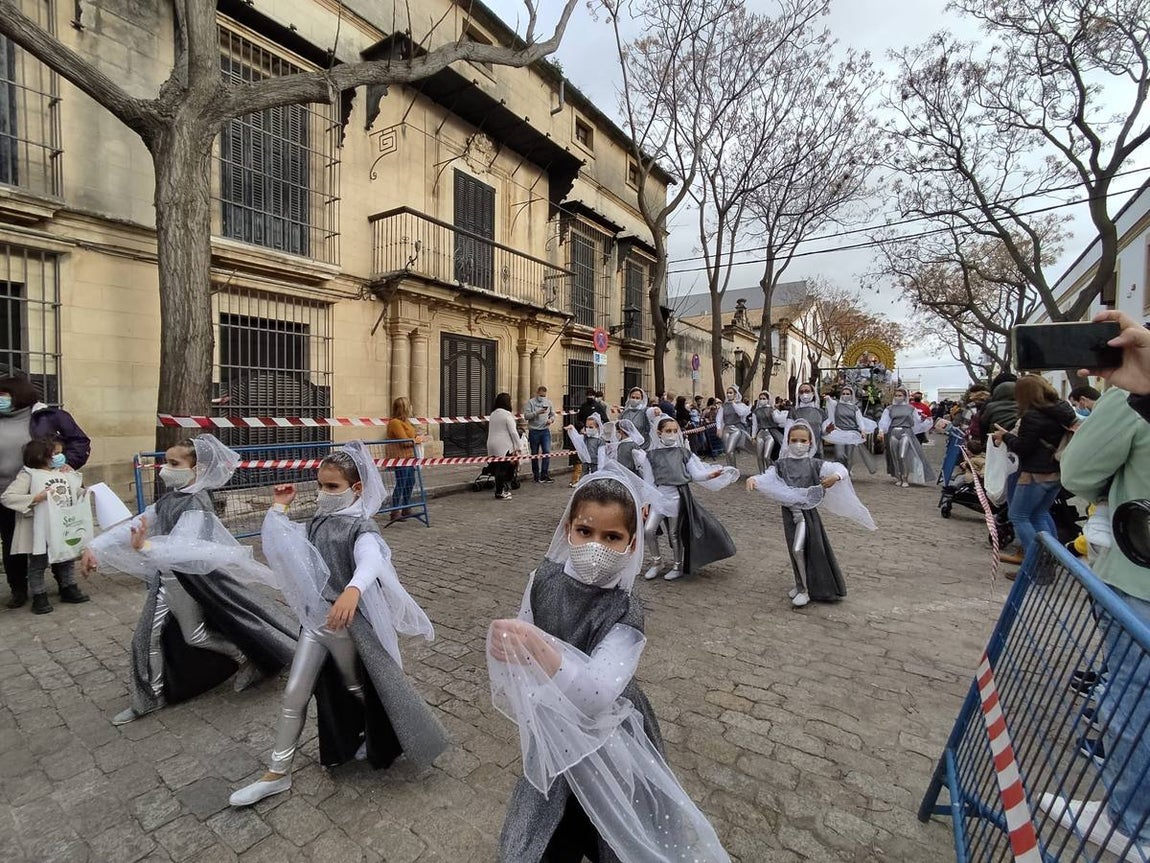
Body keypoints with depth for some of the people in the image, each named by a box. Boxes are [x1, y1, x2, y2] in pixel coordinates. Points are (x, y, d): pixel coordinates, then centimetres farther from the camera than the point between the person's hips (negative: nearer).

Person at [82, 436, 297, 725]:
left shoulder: (196, 504, -25)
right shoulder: (169, 498, 4)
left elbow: (184, 547, -37)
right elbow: (136, 524, 4)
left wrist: (146, 546, -54)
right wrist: (96, 546, -6)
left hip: (189, 580, -8)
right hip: (165, 576, 9)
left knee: (195, 636, 6)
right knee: (147, 636, 15)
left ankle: (245, 656, 28)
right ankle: (148, 697, 32)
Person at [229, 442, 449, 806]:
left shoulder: (361, 527, -23)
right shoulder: (319, 522, 0)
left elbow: (371, 561, -45)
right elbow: (275, 544, 7)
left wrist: (352, 590, -65)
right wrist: (279, 507, -2)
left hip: (346, 621, -5)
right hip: (315, 617, 6)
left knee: (358, 688, 18)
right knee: (294, 694, 12)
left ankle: (380, 743, 47)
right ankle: (277, 773, 30)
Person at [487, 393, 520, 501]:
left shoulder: (492, 414, 13)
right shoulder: (507, 415, -10)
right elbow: (513, 432, -12)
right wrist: (517, 447, -7)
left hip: (492, 445, 7)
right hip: (504, 446, -7)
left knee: (498, 469, 11)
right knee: (503, 469, -1)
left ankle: (501, 491, 19)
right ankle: (500, 493, 2)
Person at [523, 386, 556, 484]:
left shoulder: (549, 402, 10)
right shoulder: (530, 403, -2)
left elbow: (553, 414, 15)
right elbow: (526, 416, -10)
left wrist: (551, 419, -6)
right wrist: (537, 412, -21)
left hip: (545, 431, 2)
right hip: (534, 431, -2)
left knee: (547, 451, -8)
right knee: (535, 454, 7)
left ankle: (545, 474, -3)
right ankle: (536, 475, 17)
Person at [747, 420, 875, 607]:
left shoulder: (814, 464, -4)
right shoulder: (781, 464, 0)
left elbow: (841, 469, -11)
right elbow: (767, 477, -11)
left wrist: (836, 476, -35)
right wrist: (753, 480, -34)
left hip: (808, 510, -3)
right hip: (789, 511, 3)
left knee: (798, 549, -13)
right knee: (796, 550, 13)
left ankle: (804, 590, 6)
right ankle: (802, 584, 35)